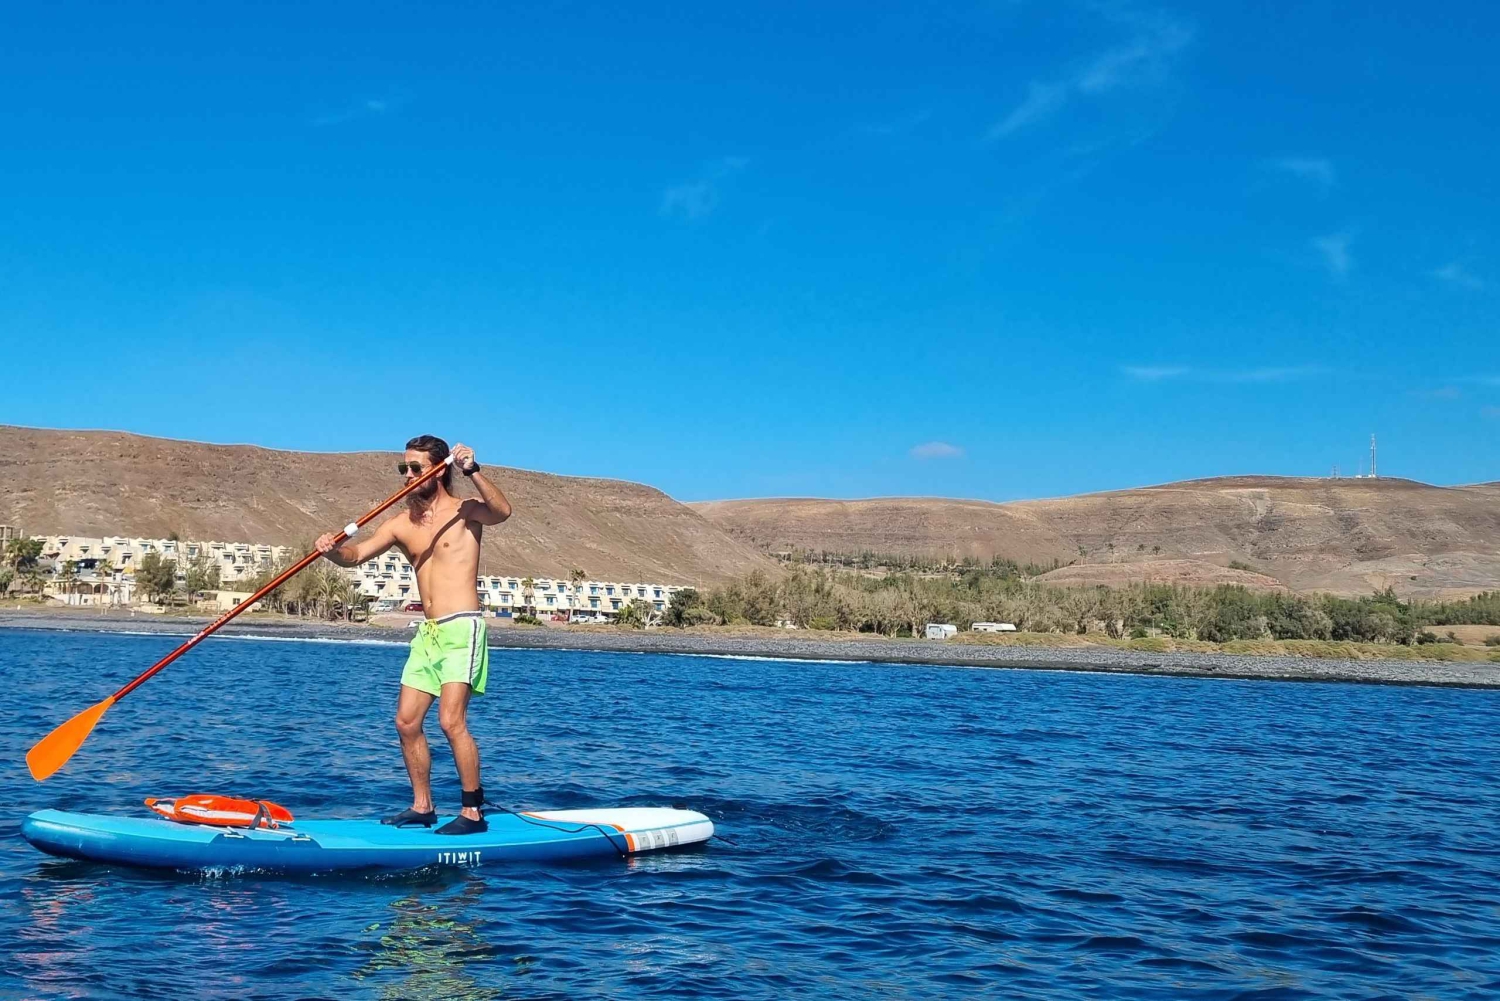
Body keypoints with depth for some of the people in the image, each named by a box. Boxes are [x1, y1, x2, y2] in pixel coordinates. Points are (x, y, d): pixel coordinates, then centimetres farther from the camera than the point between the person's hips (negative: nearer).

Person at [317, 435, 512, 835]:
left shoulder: (464, 512, -4)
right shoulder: (401, 524, 12)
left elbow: (502, 511, -24)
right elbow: (356, 554, 5)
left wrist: (473, 471, -36)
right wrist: (332, 549, -17)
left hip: (461, 629, -7)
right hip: (427, 632, 7)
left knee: (451, 721, -15)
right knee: (407, 722, 7)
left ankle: (474, 813, -8)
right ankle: (422, 806, 19)